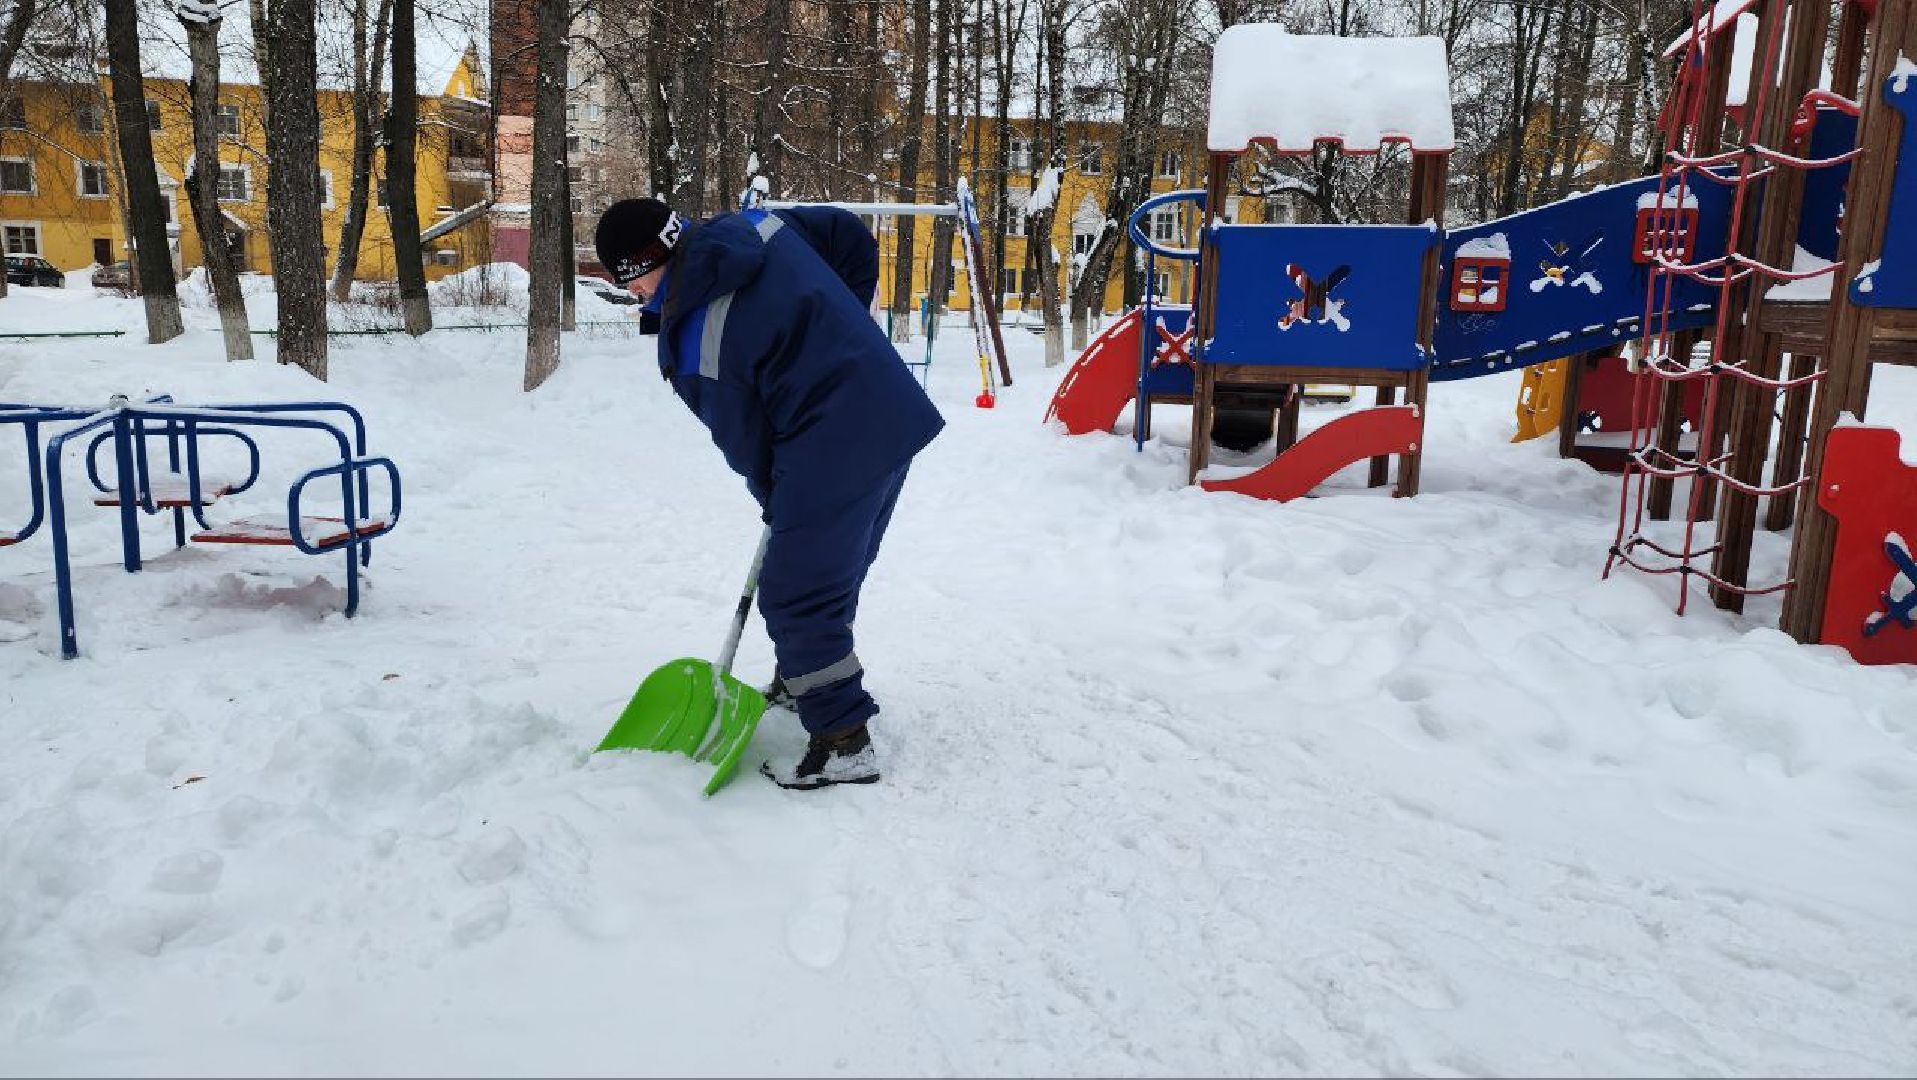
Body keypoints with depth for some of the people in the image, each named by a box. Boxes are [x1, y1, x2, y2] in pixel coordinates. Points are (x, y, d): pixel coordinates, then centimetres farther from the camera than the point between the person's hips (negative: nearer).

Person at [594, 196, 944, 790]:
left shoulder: (691, 346, -16)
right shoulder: (756, 224, 2)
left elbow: (745, 441, -6)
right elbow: (854, 237, 12)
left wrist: (776, 503, 13)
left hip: (831, 452, -9)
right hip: (895, 413, 9)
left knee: (798, 599, 1)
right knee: (833, 572, 25)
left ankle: (843, 743, 8)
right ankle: (803, 679, 44)